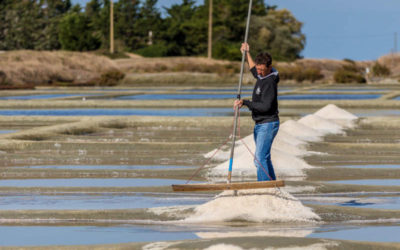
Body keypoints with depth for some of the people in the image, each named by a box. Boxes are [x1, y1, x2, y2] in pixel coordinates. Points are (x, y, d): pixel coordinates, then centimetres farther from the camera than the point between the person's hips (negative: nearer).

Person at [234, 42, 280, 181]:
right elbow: (254, 70, 35)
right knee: (264, 158, 16)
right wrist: (247, 54, 34)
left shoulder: (270, 82, -21)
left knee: (260, 158, -18)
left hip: (268, 124, -10)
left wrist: (245, 102, -27)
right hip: (260, 125, 10)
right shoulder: (262, 75, 8)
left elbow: (265, 106, -28)